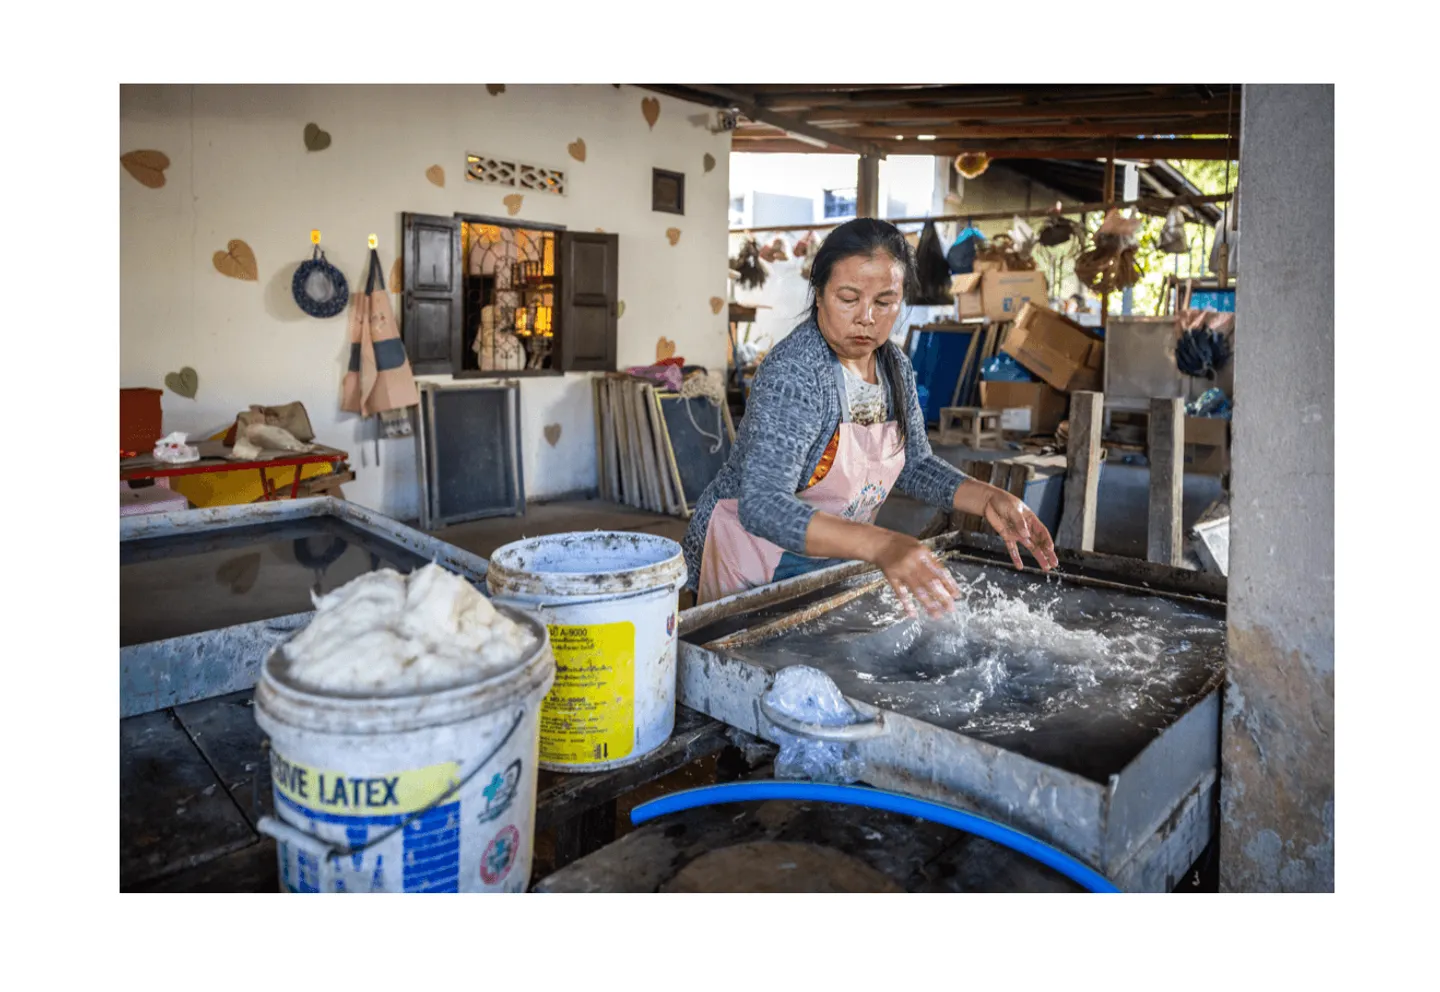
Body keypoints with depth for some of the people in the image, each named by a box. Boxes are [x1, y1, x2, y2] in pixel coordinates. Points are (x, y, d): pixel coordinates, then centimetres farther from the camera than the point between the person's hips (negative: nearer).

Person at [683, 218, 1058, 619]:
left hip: (830, 561, 7)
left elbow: (914, 464, 10)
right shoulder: (793, 374, -27)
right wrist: (880, 545, -51)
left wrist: (988, 499, -8)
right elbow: (762, 505, -38)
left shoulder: (895, 368, -3)